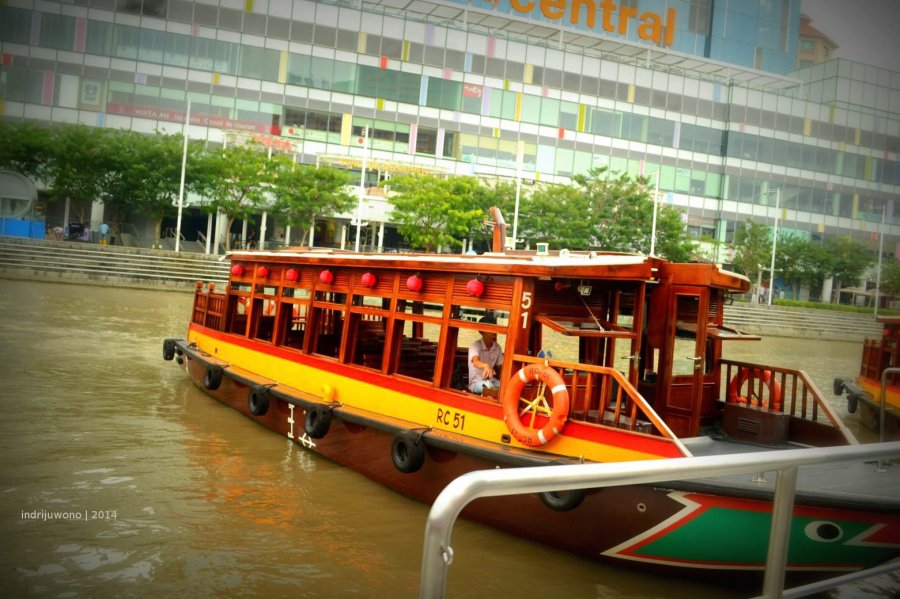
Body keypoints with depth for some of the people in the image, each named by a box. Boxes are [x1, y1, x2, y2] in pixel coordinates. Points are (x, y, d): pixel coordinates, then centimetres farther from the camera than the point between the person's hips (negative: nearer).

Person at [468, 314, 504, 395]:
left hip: (491, 380, 5)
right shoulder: (476, 346, -16)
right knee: (488, 386, -36)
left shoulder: (497, 347, 2)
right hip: (476, 382, -5)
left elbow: (499, 367, 9)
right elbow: (475, 362, -36)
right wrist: (486, 365, -59)